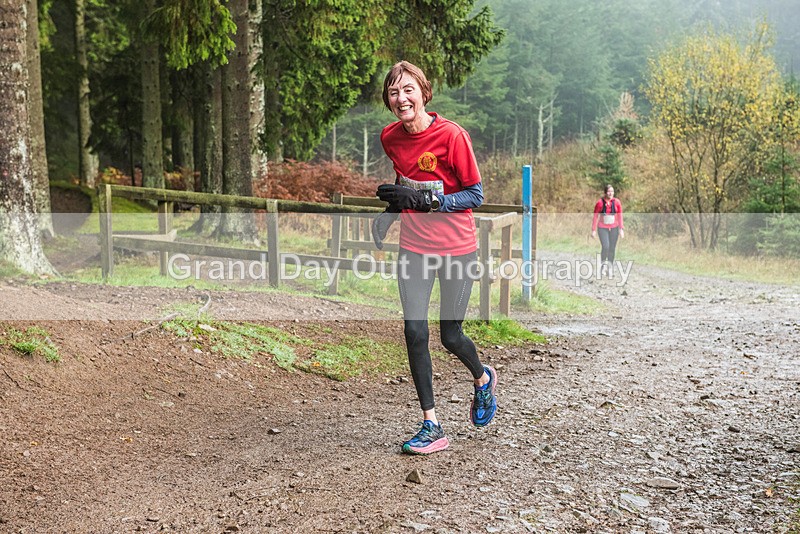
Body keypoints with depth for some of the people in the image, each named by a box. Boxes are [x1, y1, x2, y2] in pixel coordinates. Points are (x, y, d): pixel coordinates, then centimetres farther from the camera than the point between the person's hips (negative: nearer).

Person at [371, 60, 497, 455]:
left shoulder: (451, 134, -16)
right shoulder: (390, 137, 1)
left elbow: (475, 196, -13)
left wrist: (423, 199, -23)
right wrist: (390, 212, 2)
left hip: (456, 248, -4)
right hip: (414, 247, 4)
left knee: (450, 337, 4)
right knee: (414, 332, -5)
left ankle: (483, 379, 40)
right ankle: (431, 426, 6)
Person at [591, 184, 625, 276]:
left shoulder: (617, 202, -4)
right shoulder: (600, 203, -11)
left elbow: (620, 217, 1)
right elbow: (595, 217, -5)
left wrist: (621, 229, -3)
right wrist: (594, 230, -6)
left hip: (614, 228, 2)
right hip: (602, 228, -2)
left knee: (612, 249, 6)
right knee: (605, 247, -18)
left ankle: (610, 267, 22)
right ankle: (603, 265, 4)